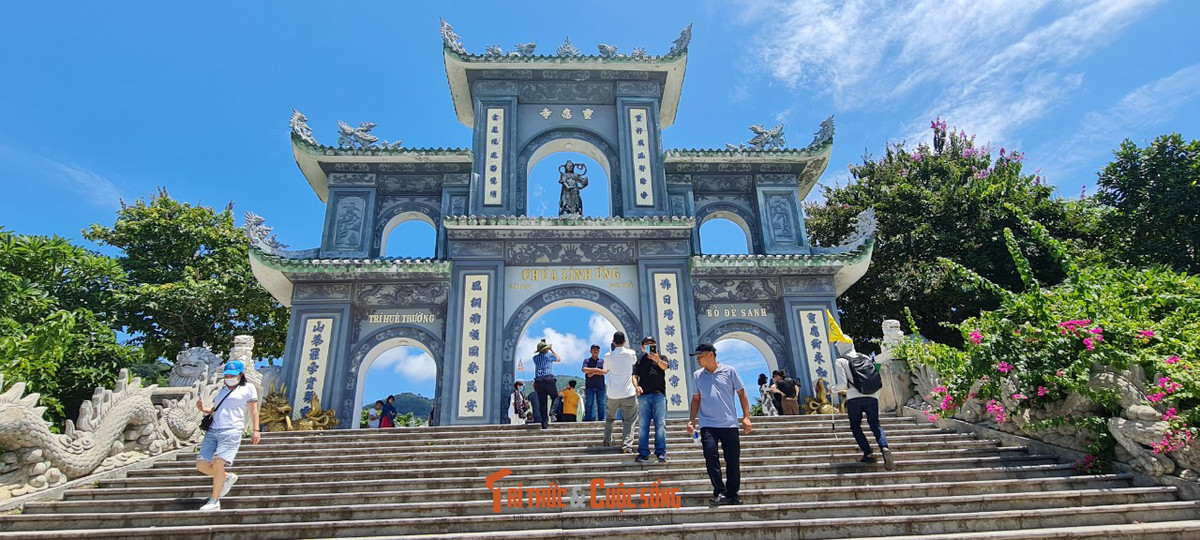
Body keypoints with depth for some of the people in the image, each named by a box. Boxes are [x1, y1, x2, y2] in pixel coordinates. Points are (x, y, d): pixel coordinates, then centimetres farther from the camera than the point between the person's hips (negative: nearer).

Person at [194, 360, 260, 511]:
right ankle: (228, 477, 19)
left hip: (231, 430, -6)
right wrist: (203, 409, 8)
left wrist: (255, 430, -6)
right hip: (213, 430, 6)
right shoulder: (223, 391, 28)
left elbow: (253, 410, 5)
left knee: (218, 463, -19)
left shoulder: (248, 388, 12)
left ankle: (214, 501, -8)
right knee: (201, 465, -5)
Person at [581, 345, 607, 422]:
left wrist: (593, 372, -8)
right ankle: (588, 419, -3)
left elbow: (604, 371, -3)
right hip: (589, 386, -1)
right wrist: (595, 369, -13)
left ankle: (601, 419, 4)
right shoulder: (587, 360, 11)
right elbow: (584, 370, -7)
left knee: (601, 403, 1)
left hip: (600, 386, 1)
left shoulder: (602, 361, 14)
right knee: (589, 403, -4)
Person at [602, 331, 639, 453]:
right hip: (628, 393, -2)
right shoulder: (630, 353, -3)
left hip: (612, 394, 2)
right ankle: (627, 445, -12)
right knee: (629, 420, 0)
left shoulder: (608, 356, -1)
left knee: (610, 417, 24)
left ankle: (607, 440, 27)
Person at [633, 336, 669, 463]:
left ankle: (661, 453, -6)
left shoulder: (661, 358, 15)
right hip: (643, 395, 2)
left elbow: (664, 366, -7)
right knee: (643, 425, -2)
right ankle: (643, 453, -1)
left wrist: (657, 360, -30)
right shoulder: (640, 361, 21)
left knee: (660, 424, -6)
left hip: (659, 395, -1)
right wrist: (637, 386, -7)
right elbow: (635, 376, 14)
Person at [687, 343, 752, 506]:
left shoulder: (729, 371, 2)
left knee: (733, 460, 2)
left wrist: (746, 417, -2)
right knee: (711, 456, -14)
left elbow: (741, 394, 5)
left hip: (729, 424, -1)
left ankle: (732, 495, 16)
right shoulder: (697, 375, 10)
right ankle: (720, 492, -4)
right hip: (707, 425, 1)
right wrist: (691, 420, 8)